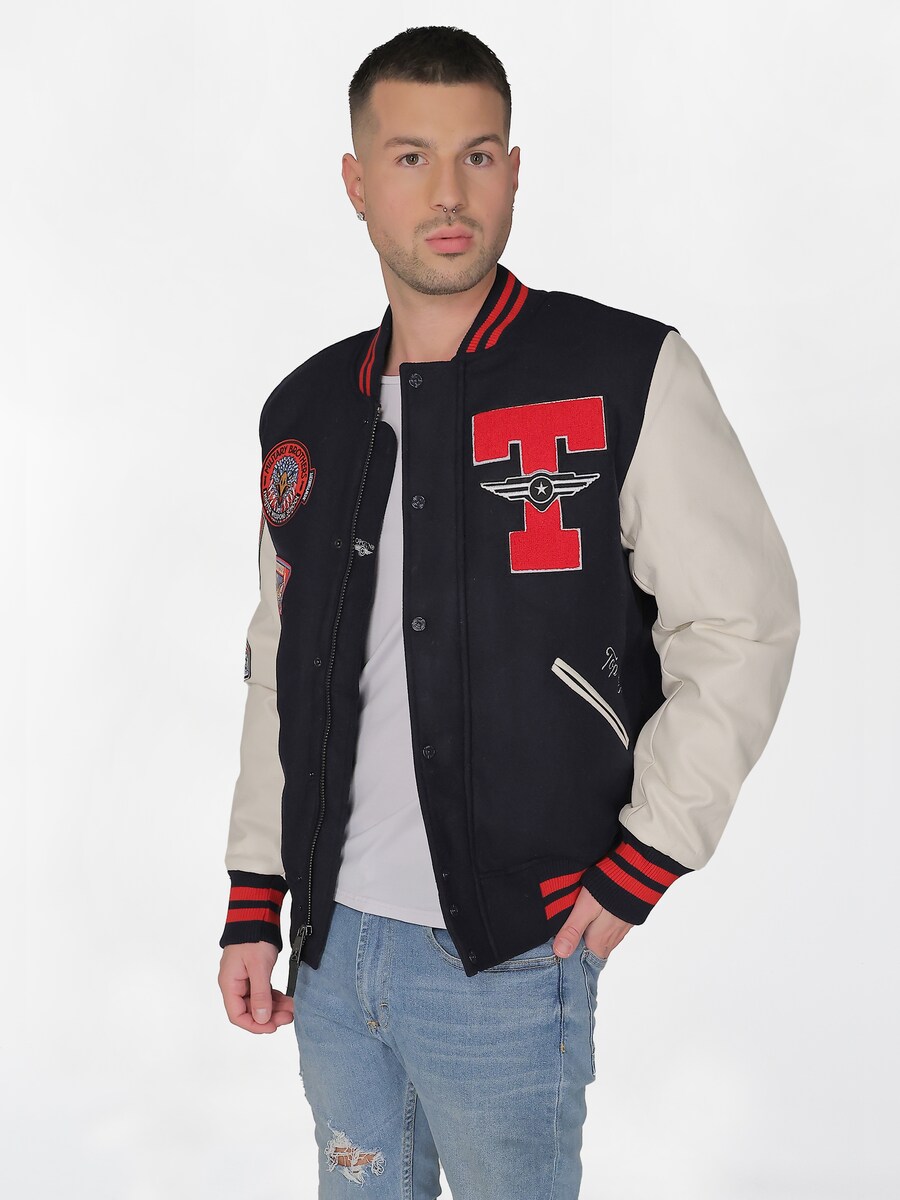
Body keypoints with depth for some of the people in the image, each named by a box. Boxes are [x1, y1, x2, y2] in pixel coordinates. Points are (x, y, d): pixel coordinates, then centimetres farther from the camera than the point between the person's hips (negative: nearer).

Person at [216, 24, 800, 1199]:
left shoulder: (628, 377, -9)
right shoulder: (304, 414, 6)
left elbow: (741, 624, -8)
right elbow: (278, 667, 12)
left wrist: (640, 866, -11)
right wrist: (252, 905, 10)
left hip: (506, 961, -4)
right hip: (329, 946, 5)